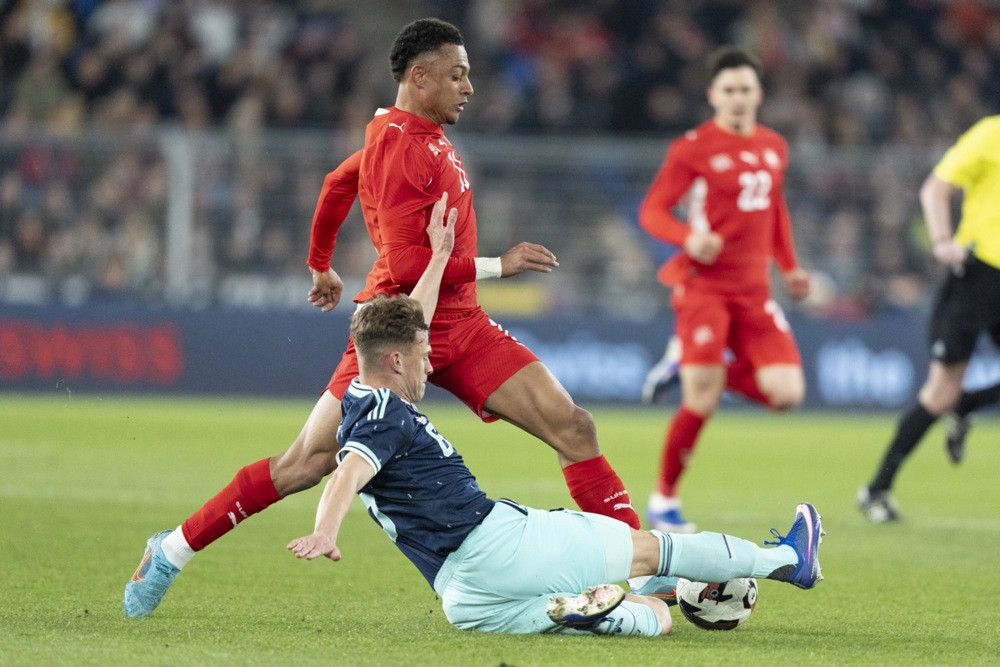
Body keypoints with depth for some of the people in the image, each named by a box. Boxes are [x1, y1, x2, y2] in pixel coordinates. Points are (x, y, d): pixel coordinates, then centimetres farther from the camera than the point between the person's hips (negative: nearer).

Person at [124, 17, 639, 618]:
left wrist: (321, 267, 40)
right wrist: (496, 265, -16)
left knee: (574, 428, -5)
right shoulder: (398, 147, -16)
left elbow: (338, 184, 29)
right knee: (308, 462, -4)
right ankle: (173, 551, 10)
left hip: (461, 328, 8)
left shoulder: (422, 135, 12)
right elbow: (406, 266, -23)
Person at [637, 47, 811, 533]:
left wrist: (789, 267, 17)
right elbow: (651, 211, -7)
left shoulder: (774, 148, 12)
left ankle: (707, 368, 16)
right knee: (701, 403, -13)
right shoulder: (693, 149, -6)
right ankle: (664, 500, 6)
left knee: (786, 393, -9)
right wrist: (688, 238, -26)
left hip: (754, 291, 6)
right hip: (703, 286, -6)